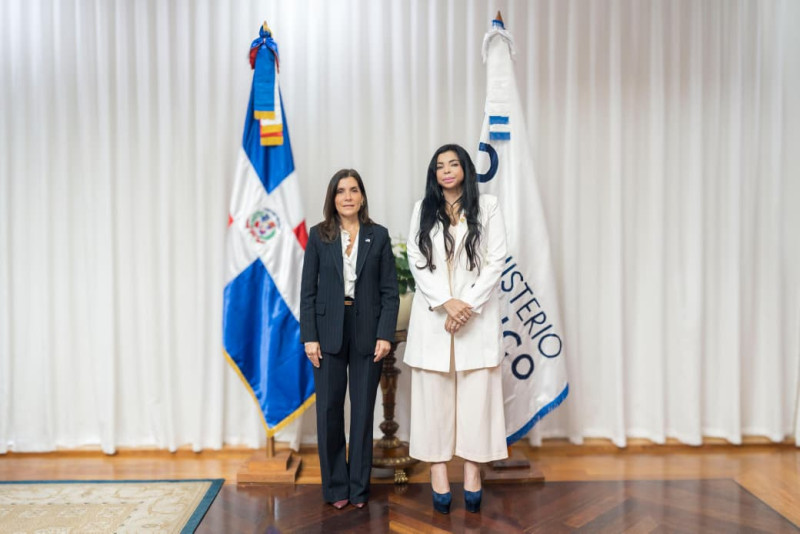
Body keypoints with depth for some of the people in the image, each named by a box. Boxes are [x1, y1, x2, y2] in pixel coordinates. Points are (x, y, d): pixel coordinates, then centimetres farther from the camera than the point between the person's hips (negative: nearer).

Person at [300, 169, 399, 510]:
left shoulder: (379, 235, 3)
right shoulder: (319, 235, 3)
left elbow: (390, 290, 1)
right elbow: (308, 290, 1)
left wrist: (385, 334, -8)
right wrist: (309, 336, -6)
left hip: (367, 332, 0)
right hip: (329, 332, 0)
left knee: (363, 410, 8)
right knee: (329, 410, 6)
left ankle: (359, 486, 22)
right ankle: (335, 485, 22)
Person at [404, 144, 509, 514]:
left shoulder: (487, 206, 5)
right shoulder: (423, 209, 10)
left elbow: (496, 261, -1)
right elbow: (416, 262, 2)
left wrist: (468, 305, -12)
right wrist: (446, 302, -11)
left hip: (477, 314, -1)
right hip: (433, 313, 2)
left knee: (476, 393, 0)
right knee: (434, 393, 1)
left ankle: (472, 471, 9)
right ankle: (438, 470, 8)